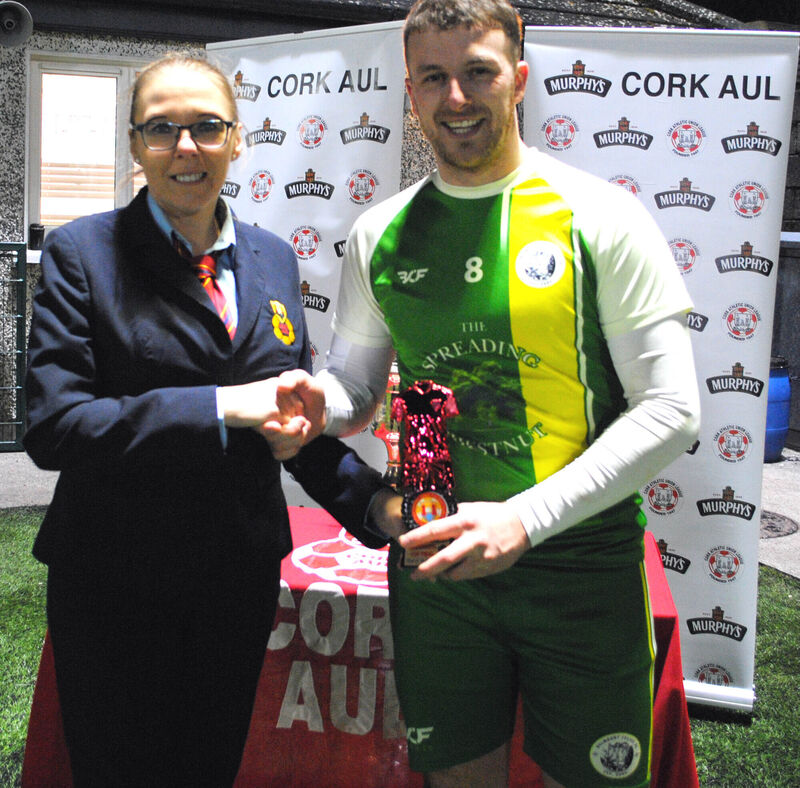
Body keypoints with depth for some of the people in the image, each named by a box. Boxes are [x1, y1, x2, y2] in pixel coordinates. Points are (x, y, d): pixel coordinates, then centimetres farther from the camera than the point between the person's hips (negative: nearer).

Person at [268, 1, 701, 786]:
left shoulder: (601, 217, -8)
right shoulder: (378, 235, 3)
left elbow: (671, 408, -11)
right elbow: (356, 387, 12)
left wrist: (525, 518, -21)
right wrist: (318, 402, -13)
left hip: (582, 558, -2)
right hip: (436, 557, 3)